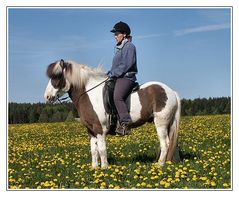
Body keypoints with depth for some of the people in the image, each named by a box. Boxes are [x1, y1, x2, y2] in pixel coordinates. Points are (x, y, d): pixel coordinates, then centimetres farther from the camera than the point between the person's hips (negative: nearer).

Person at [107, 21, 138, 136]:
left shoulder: (129, 46, -6)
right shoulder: (119, 48, 22)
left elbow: (126, 65, -16)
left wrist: (112, 74, -15)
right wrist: (110, 73, 9)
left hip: (126, 77, -11)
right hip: (118, 78, 11)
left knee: (117, 97, -29)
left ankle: (125, 123, -33)